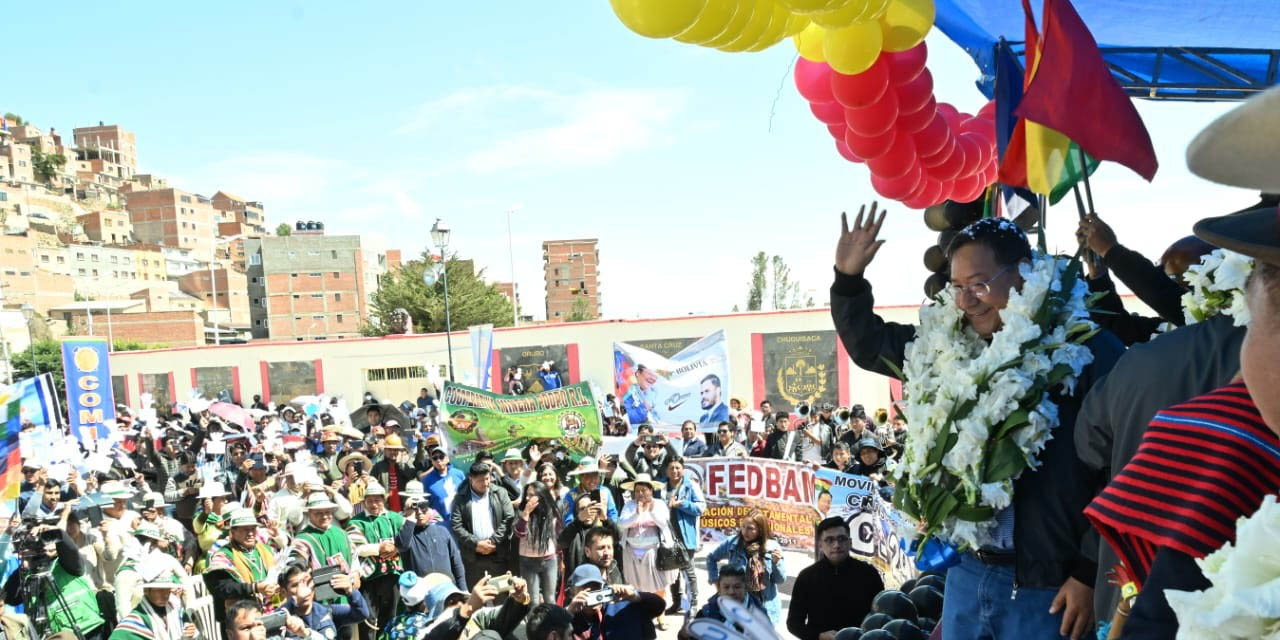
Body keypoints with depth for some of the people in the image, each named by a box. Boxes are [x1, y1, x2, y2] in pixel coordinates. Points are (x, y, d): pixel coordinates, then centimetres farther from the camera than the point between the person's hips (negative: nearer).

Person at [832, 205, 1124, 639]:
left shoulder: (1088, 350, -10)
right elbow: (868, 344, 17)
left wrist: (1091, 574, -11)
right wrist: (848, 277, 2)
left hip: (1047, 581, -5)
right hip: (968, 570, 5)